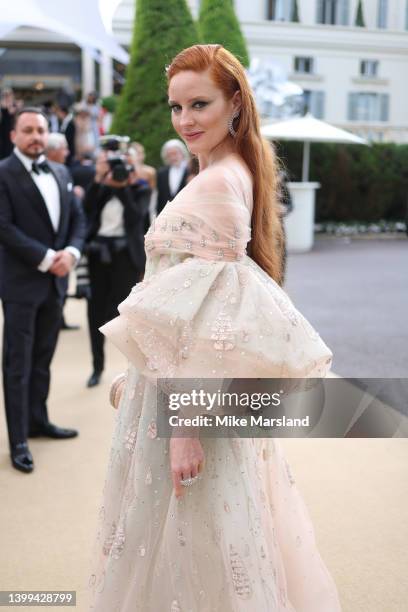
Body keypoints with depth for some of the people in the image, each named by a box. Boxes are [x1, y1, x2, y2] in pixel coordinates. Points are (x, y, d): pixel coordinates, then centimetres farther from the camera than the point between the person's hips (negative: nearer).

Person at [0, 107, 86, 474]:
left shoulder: (61, 173, 13)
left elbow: (78, 219, 11)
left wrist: (71, 253, -8)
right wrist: (46, 259, -17)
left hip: (56, 280, 6)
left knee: (43, 358, 16)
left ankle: (38, 421, 30)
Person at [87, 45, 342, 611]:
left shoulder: (217, 185, -19)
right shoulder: (231, 174, 11)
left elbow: (213, 323, -23)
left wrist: (185, 426, -23)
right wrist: (138, 377, 21)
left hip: (193, 393, -10)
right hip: (171, 379, 10)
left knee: (183, 538, 6)